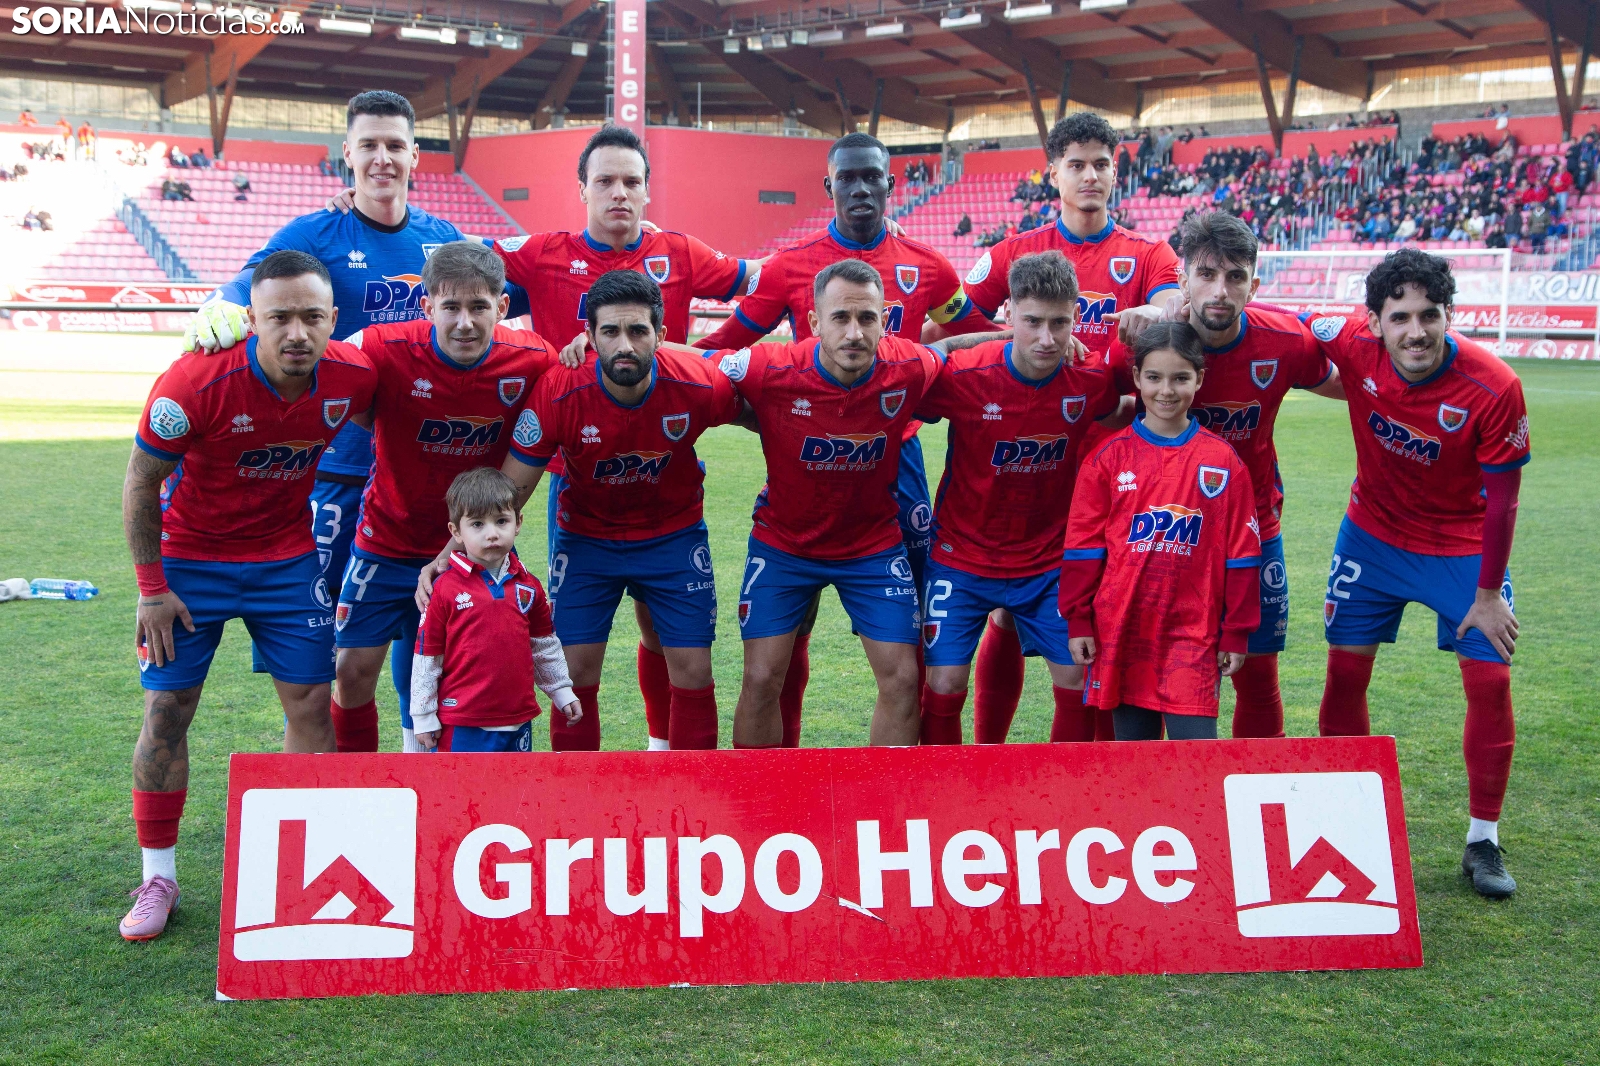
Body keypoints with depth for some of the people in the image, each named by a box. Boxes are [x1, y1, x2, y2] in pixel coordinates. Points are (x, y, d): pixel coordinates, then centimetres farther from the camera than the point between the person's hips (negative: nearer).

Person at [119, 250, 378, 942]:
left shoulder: (354, 377, -18)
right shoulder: (195, 382, -27)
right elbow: (141, 483, -14)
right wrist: (152, 589, -13)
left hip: (288, 559, 3)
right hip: (189, 558, -2)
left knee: (311, 704, 0)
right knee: (167, 713, -2)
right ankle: (157, 878, 12)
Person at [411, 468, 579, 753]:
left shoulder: (528, 586, 6)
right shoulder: (445, 588, -7)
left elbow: (545, 645, 18)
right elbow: (426, 656, -4)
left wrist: (562, 693, 20)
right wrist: (423, 717, -3)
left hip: (519, 722, 5)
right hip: (462, 726, -4)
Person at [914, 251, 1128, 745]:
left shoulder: (1094, 378, -14)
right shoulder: (962, 375, -21)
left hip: (1050, 561, 2)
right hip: (962, 557, -2)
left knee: (1079, 684, 2)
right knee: (944, 685, -4)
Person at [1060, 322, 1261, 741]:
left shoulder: (1222, 461, 0)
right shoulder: (1110, 456, 2)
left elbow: (1240, 553, 3)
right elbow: (1083, 545, 4)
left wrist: (1236, 632, 4)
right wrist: (1079, 621, 3)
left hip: (1194, 630, -1)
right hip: (1121, 628, 1)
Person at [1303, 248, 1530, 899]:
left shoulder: (1493, 388, -27)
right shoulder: (1354, 346, -23)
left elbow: (1501, 498, -17)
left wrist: (1489, 593, -12)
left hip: (1463, 547, -2)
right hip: (1373, 534, 2)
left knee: (1490, 680, -4)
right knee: (1345, 668, 5)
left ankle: (1483, 843, 13)